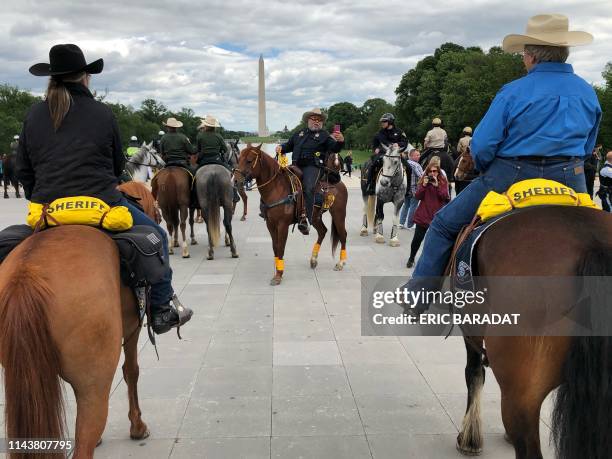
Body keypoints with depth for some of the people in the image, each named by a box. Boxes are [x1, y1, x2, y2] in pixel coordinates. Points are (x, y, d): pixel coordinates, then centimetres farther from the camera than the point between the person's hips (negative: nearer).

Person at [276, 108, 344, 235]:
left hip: (312, 166, -6)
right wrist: (281, 147, 9)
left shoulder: (324, 135, 11)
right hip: (296, 165, 6)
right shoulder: (299, 134, 24)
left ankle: (305, 218, -30)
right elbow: (289, 145, 31)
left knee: (308, 188, -25)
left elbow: (334, 149, -3)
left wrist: (340, 141, -25)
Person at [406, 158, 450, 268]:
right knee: (417, 238, 4)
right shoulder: (423, 179, 3)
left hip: (437, 216, -1)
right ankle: (411, 258, 22)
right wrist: (423, 185, -16)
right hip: (423, 214, 1)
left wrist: (437, 186, -19)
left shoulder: (443, 181, 0)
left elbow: (446, 197, -10)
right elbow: (417, 197, -3)